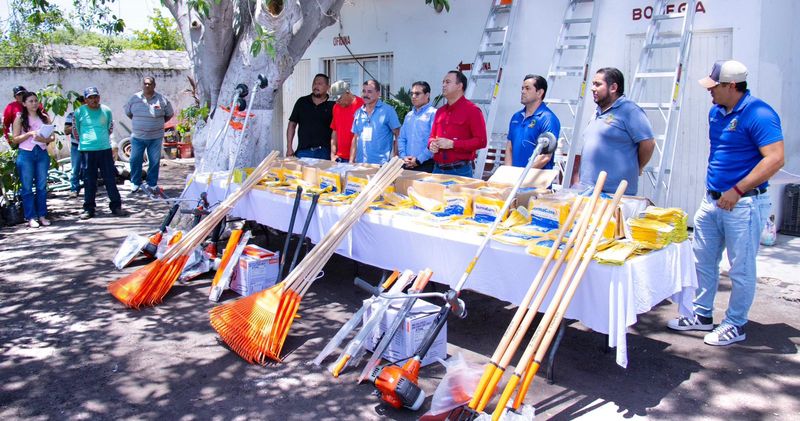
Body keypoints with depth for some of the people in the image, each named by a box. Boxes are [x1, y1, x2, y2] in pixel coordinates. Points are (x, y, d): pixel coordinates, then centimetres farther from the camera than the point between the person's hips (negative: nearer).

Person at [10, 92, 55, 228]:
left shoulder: (44, 118, 10)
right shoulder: (20, 119, 3)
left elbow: (52, 137, 7)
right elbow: (15, 140, -1)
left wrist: (44, 139, -14)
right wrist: (30, 133, -14)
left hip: (42, 153, 2)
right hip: (26, 154, -2)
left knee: (42, 186, 5)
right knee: (27, 187, 1)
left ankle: (42, 215, 12)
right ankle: (31, 217, 5)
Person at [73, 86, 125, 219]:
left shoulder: (106, 110, 5)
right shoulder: (79, 112, 1)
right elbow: (75, 130, 12)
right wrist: (83, 141, 15)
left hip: (105, 149, 1)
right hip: (87, 150, -1)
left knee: (110, 179, 2)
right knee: (89, 181, 3)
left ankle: (116, 206, 9)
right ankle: (88, 209, 12)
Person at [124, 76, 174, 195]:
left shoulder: (162, 99, -2)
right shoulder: (135, 98, 2)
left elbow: (169, 114, 11)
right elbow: (127, 112, 17)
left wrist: (159, 123, 7)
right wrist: (138, 122, 11)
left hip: (155, 137, -1)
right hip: (137, 136, 1)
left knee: (154, 162, 4)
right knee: (135, 160, 2)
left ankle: (152, 184, 17)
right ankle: (136, 184, 18)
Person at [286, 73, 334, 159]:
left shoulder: (331, 106, 1)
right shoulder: (302, 102, 9)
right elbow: (292, 124, 11)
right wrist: (289, 148, 4)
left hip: (323, 152, -2)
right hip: (303, 151, 2)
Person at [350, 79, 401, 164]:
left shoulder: (388, 110, -4)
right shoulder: (358, 113, 10)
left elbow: (398, 135, -3)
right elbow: (355, 138, 14)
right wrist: (351, 161, 8)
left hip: (381, 164, -4)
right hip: (360, 163, 4)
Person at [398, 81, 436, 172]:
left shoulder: (433, 114, -8)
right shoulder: (408, 115, 17)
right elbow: (401, 138, 16)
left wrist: (419, 159, -16)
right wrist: (403, 156, -1)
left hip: (426, 165, -6)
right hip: (407, 164, 7)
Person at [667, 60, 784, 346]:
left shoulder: (758, 114, -16)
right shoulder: (716, 112, 9)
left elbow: (775, 159, -22)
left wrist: (737, 190, -22)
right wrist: (714, 186, 15)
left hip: (743, 204, -8)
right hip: (712, 201, 8)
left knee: (741, 269, 4)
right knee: (703, 261, 14)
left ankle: (735, 325, 18)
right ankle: (702, 316, 28)